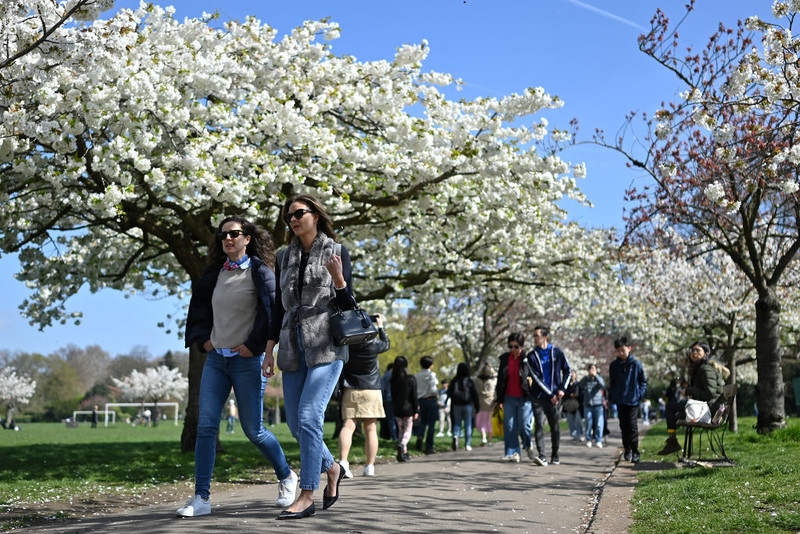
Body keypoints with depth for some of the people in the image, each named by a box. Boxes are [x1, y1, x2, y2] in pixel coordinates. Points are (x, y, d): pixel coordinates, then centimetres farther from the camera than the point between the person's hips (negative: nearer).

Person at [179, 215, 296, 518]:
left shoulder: (259, 271, -6)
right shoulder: (215, 273, 9)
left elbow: (273, 311, -12)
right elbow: (198, 306, 22)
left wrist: (253, 345, -12)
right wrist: (202, 339, 10)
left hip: (246, 361, -5)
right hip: (215, 358, 5)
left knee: (253, 430, 2)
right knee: (206, 425, -4)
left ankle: (286, 477, 26)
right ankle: (201, 498, -1)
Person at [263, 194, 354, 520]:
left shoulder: (337, 252, 1)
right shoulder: (285, 257, 13)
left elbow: (348, 306, 0)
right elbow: (279, 307, 15)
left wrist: (339, 279, -20)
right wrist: (269, 352, 10)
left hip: (326, 346, -5)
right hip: (293, 348, 5)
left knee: (308, 417, -15)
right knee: (296, 425, 5)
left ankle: (307, 497, -9)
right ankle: (332, 469, 30)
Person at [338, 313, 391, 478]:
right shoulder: (374, 345, -8)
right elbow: (386, 344, 14)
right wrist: (380, 326, 24)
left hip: (350, 390, 1)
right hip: (371, 390, -1)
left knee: (348, 426, -6)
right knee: (370, 429, 4)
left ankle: (343, 461, -24)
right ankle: (370, 467, 5)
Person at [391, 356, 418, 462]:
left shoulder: (393, 380, -1)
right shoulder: (411, 379, -9)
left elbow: (393, 396, 5)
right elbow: (414, 396, -8)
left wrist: (394, 407, 14)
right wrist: (416, 410, -3)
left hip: (397, 409, 3)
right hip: (408, 408, -3)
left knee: (401, 430, 14)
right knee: (408, 430, 2)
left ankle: (404, 452, 13)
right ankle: (402, 445, -26)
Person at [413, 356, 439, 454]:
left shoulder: (416, 376, 6)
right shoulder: (431, 374, -9)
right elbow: (432, 389, -20)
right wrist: (437, 395, -1)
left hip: (420, 400, 4)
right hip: (431, 399, -4)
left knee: (423, 421, 18)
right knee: (431, 424, 3)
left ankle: (419, 436, -12)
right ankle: (429, 447, 3)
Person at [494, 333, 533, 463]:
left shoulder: (528, 358, -6)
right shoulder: (504, 358, 8)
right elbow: (500, 379, 14)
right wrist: (498, 398, 14)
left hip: (524, 398, -4)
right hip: (509, 398, 4)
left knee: (524, 425, -3)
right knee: (509, 426, -1)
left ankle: (528, 446, 25)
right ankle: (513, 453, 4)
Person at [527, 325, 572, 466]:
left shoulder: (557, 353, 4)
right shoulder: (532, 356, 0)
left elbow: (568, 371, 11)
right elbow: (536, 378, -6)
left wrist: (562, 389, -2)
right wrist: (550, 394, -10)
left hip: (554, 398, 1)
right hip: (539, 398, -1)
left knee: (555, 427, 8)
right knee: (539, 425, -13)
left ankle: (555, 455, 20)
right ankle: (541, 456, -17)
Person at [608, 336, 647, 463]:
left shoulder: (636, 364, -3)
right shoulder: (614, 365, 5)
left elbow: (643, 381, 4)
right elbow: (611, 382, 14)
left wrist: (640, 395, -6)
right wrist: (611, 397, 6)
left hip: (633, 401, -3)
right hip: (619, 401, 3)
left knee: (633, 426, -6)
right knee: (623, 426, 10)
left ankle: (635, 453, -2)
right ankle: (627, 450, 21)